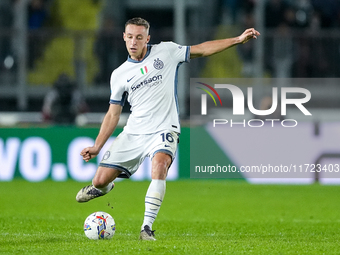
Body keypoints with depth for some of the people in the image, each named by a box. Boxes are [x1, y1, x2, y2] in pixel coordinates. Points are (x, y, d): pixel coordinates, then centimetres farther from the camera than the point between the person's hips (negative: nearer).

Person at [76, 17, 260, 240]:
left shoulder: (166, 52, 3)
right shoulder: (119, 75, 8)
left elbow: (201, 50, 7)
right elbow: (113, 115, 14)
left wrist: (238, 40, 0)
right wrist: (97, 147, 8)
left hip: (163, 130, -3)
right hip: (133, 133, 3)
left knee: (160, 166, -34)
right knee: (100, 180, -3)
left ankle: (147, 228, -30)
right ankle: (104, 188, 38)